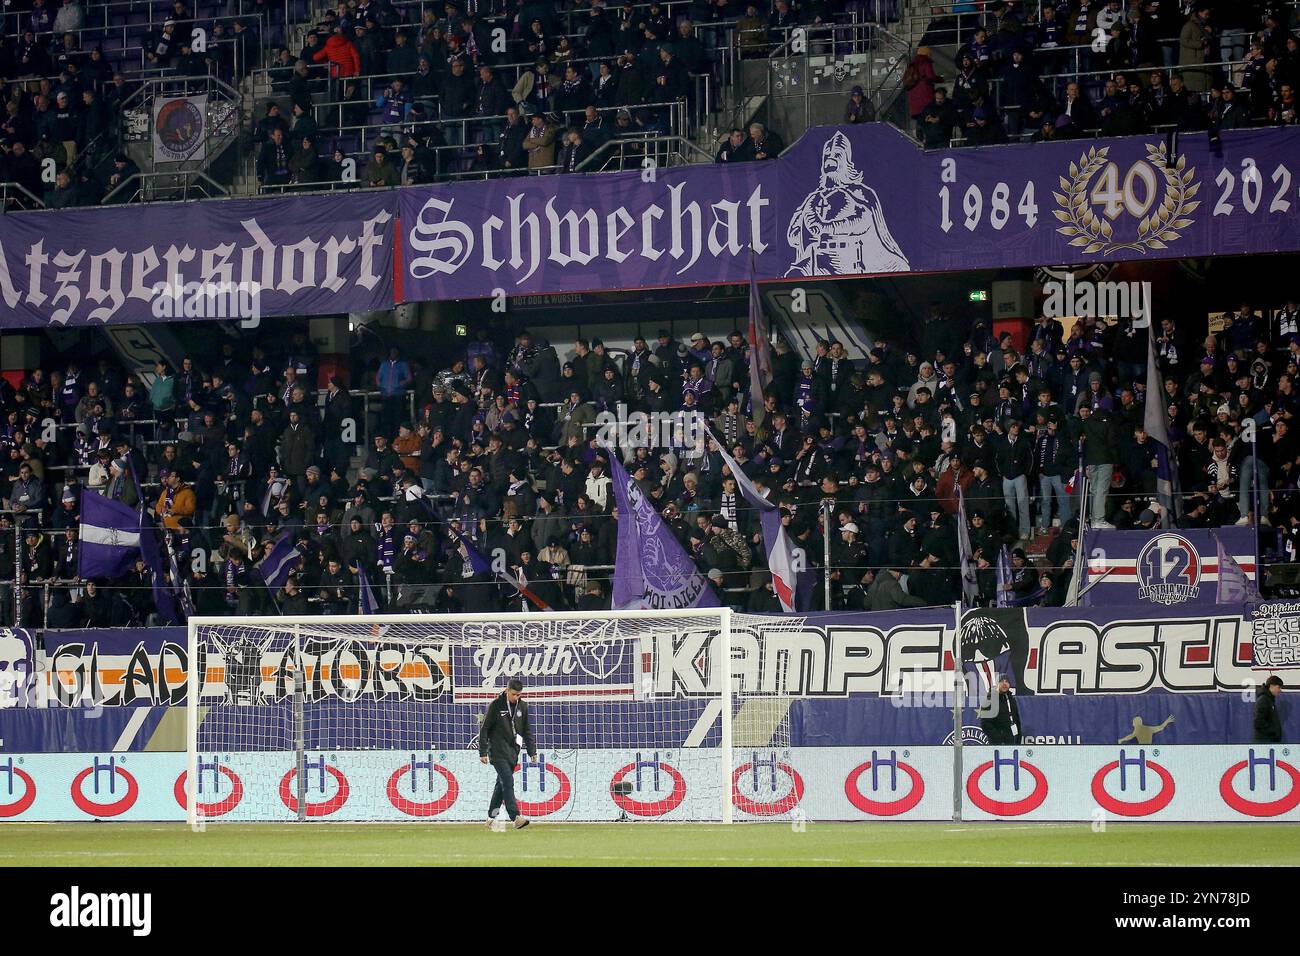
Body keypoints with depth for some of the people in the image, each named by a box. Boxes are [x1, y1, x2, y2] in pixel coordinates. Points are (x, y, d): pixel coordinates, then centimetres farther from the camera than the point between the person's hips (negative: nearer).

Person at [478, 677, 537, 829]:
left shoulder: (522, 706, 8)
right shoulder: (496, 705, -7)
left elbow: (527, 730, 16)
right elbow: (484, 729, -4)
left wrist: (532, 750, 10)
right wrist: (483, 752, -6)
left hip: (513, 752, 6)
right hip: (498, 752, -6)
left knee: (502, 783, 11)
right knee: (508, 782, -16)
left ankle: (491, 817, 21)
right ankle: (516, 818, -25)